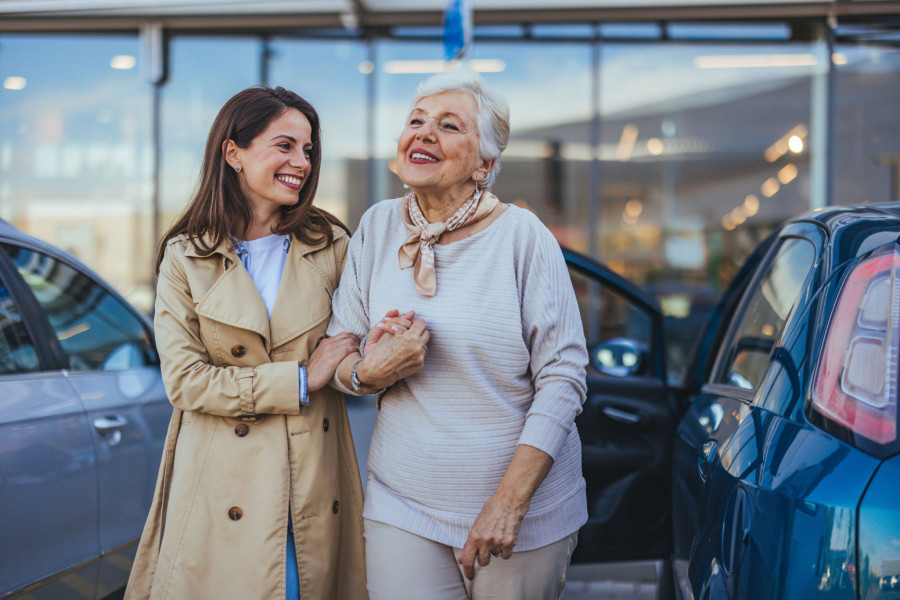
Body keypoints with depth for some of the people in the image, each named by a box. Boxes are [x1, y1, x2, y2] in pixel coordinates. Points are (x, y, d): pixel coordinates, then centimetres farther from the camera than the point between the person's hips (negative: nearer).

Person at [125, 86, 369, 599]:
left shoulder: (331, 245, 6)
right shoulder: (186, 257, 0)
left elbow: (353, 346, 14)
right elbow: (184, 380, -8)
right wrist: (300, 381, -13)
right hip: (224, 484, -2)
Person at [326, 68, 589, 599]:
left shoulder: (522, 235, -9)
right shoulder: (378, 227, 3)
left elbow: (564, 377, -11)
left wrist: (510, 500, -18)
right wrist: (367, 373, -16)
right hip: (402, 504, 3)